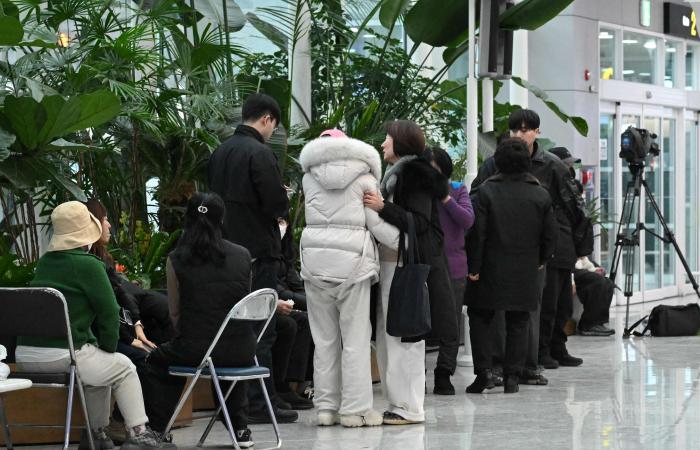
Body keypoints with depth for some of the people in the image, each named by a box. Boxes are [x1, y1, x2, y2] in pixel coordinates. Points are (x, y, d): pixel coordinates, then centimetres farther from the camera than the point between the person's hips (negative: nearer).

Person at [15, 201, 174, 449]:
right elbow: (109, 313, -5)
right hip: (62, 356, -7)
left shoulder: (45, 262, 14)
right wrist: (108, 348, 11)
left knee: (98, 365, 31)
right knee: (123, 367, 16)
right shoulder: (89, 265, -9)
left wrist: (95, 345, 24)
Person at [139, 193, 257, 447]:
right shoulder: (243, 256, 2)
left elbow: (175, 312, 2)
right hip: (242, 352, 3)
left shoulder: (177, 259, -6)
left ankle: (156, 431, 22)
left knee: (156, 363, 27)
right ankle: (240, 429, 39)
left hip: (195, 350, -3)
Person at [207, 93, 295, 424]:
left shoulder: (220, 152, 11)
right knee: (261, 330, -3)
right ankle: (259, 403, -3)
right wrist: (284, 201, 3)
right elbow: (277, 204, -18)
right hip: (258, 250, -8)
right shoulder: (259, 153, -14)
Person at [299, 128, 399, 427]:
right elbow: (377, 223, -3)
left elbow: (313, 215, 9)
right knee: (355, 338, 1)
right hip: (352, 258, -3)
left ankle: (326, 406, 10)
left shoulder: (310, 177, 12)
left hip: (315, 256, 3)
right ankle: (355, 409, -1)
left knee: (324, 338, 8)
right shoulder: (363, 176, 4)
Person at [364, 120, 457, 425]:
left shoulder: (415, 176, -10)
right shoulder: (397, 175, 18)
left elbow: (420, 223, -19)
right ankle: (398, 403, 15)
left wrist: (383, 207, -27)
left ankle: (410, 408, -4)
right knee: (388, 337, 10)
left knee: (403, 337, -7)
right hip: (390, 265, 10)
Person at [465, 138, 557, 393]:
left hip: (492, 269, -2)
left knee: (479, 318, 11)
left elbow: (478, 233, -11)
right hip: (525, 272, 2)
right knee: (517, 324, 9)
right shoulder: (540, 195, -1)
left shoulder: (487, 191, -9)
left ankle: (483, 371, -1)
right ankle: (512, 377, 6)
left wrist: (474, 267, -5)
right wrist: (541, 261, 19)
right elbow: (550, 234, 2)